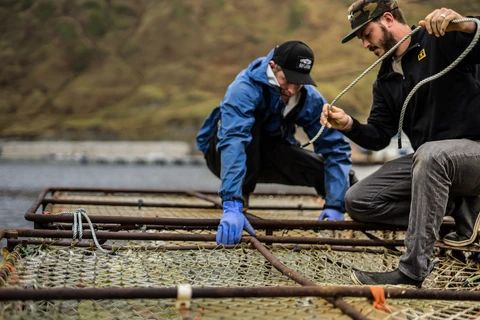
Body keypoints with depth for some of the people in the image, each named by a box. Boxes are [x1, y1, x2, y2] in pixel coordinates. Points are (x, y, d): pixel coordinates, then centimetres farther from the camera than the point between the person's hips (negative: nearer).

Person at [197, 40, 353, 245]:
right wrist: (232, 207, -60)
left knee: (325, 169, -19)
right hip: (221, 151, -3)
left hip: (267, 155, 4)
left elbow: (335, 149, -19)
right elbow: (232, 142, -48)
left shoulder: (311, 99, -18)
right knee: (250, 123, -35)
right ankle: (241, 199, -19)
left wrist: (335, 206, -31)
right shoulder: (245, 88, -34)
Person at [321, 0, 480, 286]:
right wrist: (348, 124, -11)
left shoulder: (441, 39, -8)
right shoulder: (386, 80, 14)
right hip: (428, 162, 8)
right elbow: (379, 138, 9)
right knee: (358, 202, -5)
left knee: (429, 154, -41)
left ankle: (412, 272, -36)